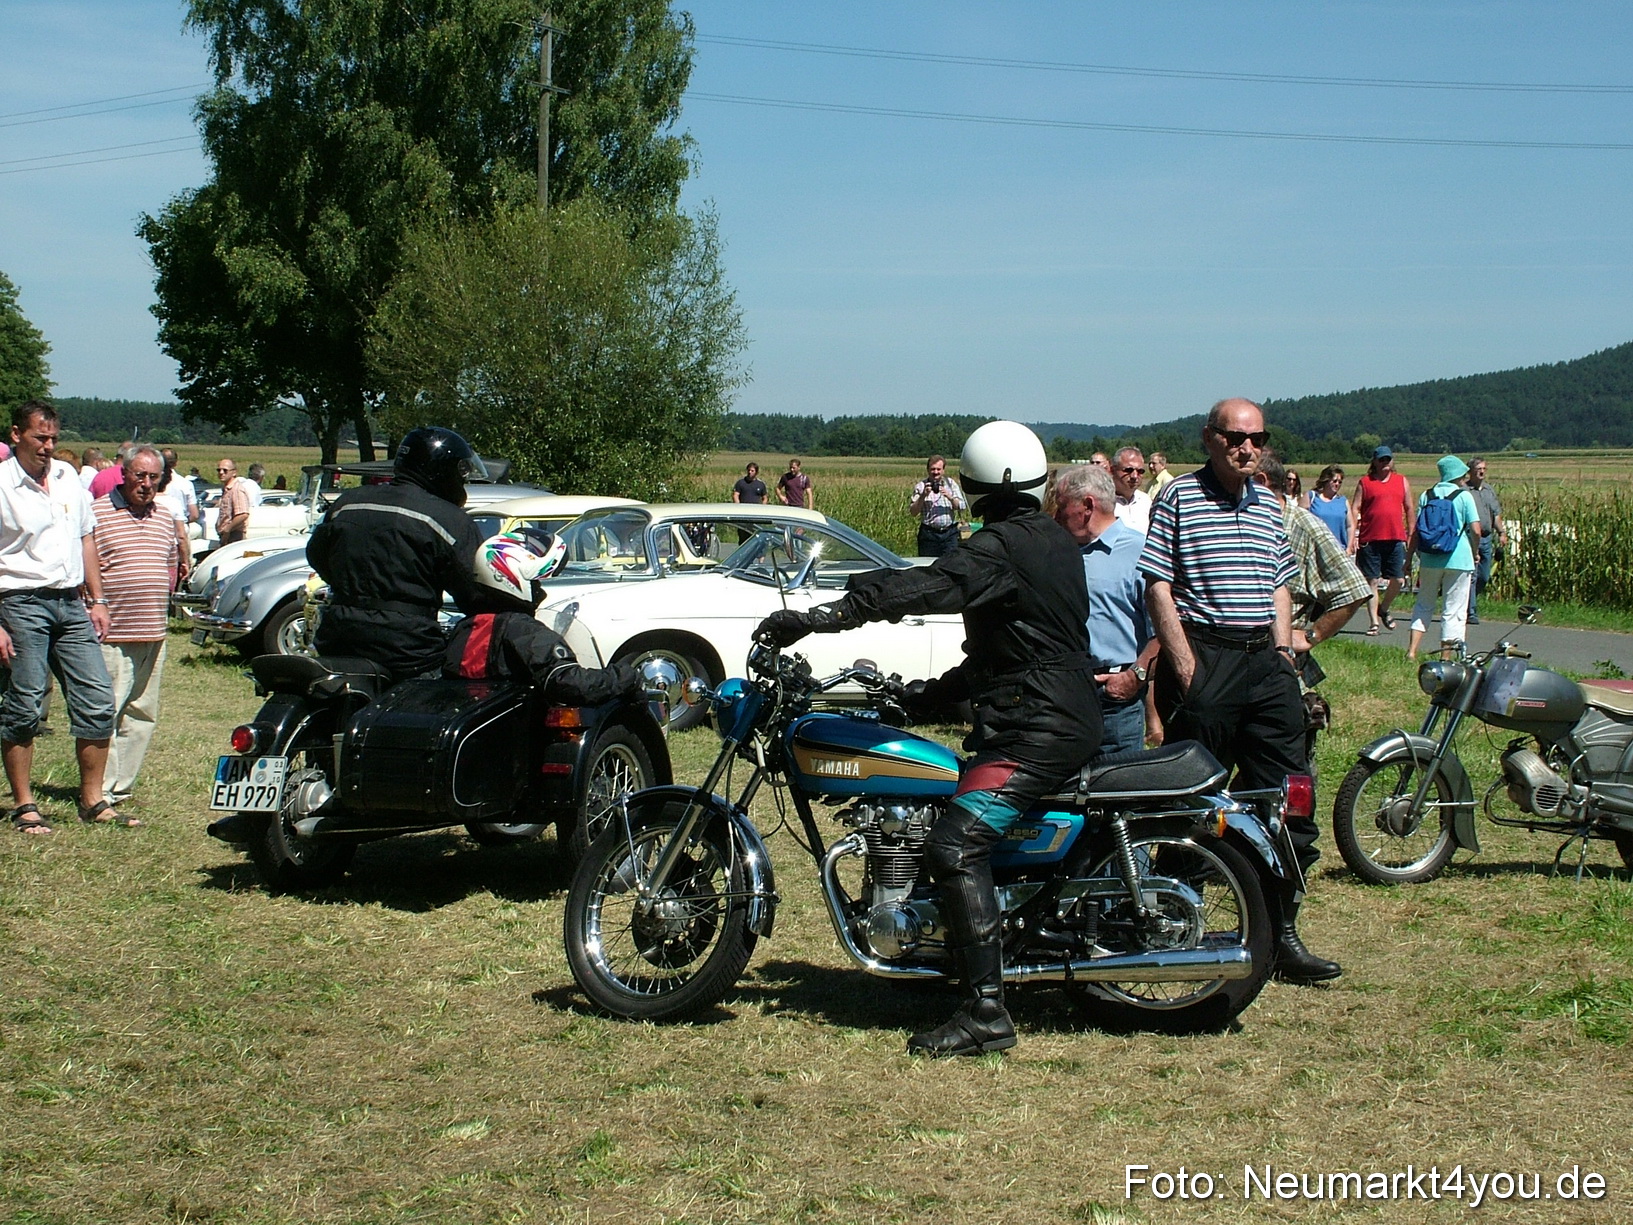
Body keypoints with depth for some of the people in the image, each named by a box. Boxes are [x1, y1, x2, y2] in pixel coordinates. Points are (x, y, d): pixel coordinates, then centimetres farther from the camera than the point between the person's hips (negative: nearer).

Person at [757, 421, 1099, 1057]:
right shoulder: (1053, 539, 15)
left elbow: (924, 588, -28)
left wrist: (817, 617, -31)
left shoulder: (1000, 546, -15)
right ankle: (966, 965, 31)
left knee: (954, 846, -20)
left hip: (1038, 728, -11)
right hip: (1070, 713, 11)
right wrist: (941, 689, 22)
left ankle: (986, 1011, -23)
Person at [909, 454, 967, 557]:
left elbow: (962, 507, 3)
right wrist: (923, 496, -17)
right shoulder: (921, 486, 4)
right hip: (929, 533, -1)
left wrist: (950, 497, -14)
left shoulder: (951, 483, 10)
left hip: (950, 533, 1)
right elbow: (913, 512, -4)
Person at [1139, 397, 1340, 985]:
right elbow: (1158, 588, -7)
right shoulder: (1178, 498, -2)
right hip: (1202, 657, -6)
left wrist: (1283, 651, 7)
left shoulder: (1270, 507, 16)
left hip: (1265, 662, 6)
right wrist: (1184, 664, -13)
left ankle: (1281, 935, 11)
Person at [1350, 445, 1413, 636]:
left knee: (1398, 580, 0)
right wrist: (1352, 536, -8)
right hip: (1370, 540, -2)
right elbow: (1355, 509, 2)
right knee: (1372, 581, 0)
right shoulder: (1364, 482, 5)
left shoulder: (1402, 482, 13)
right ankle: (1374, 622, 5)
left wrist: (1411, 534, 11)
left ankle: (1384, 609, 26)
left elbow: (1409, 509, 16)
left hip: (1396, 539, 2)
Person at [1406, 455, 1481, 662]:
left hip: (1430, 560, 3)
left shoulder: (1427, 496, 5)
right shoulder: (1464, 496, -4)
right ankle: (1446, 658, 3)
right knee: (1453, 610, 3)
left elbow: (1416, 530, 3)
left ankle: (1412, 651, 4)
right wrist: (1474, 552, 8)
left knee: (1424, 605, 15)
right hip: (1458, 560, -3)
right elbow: (1476, 530, -9)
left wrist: (1410, 558, 11)